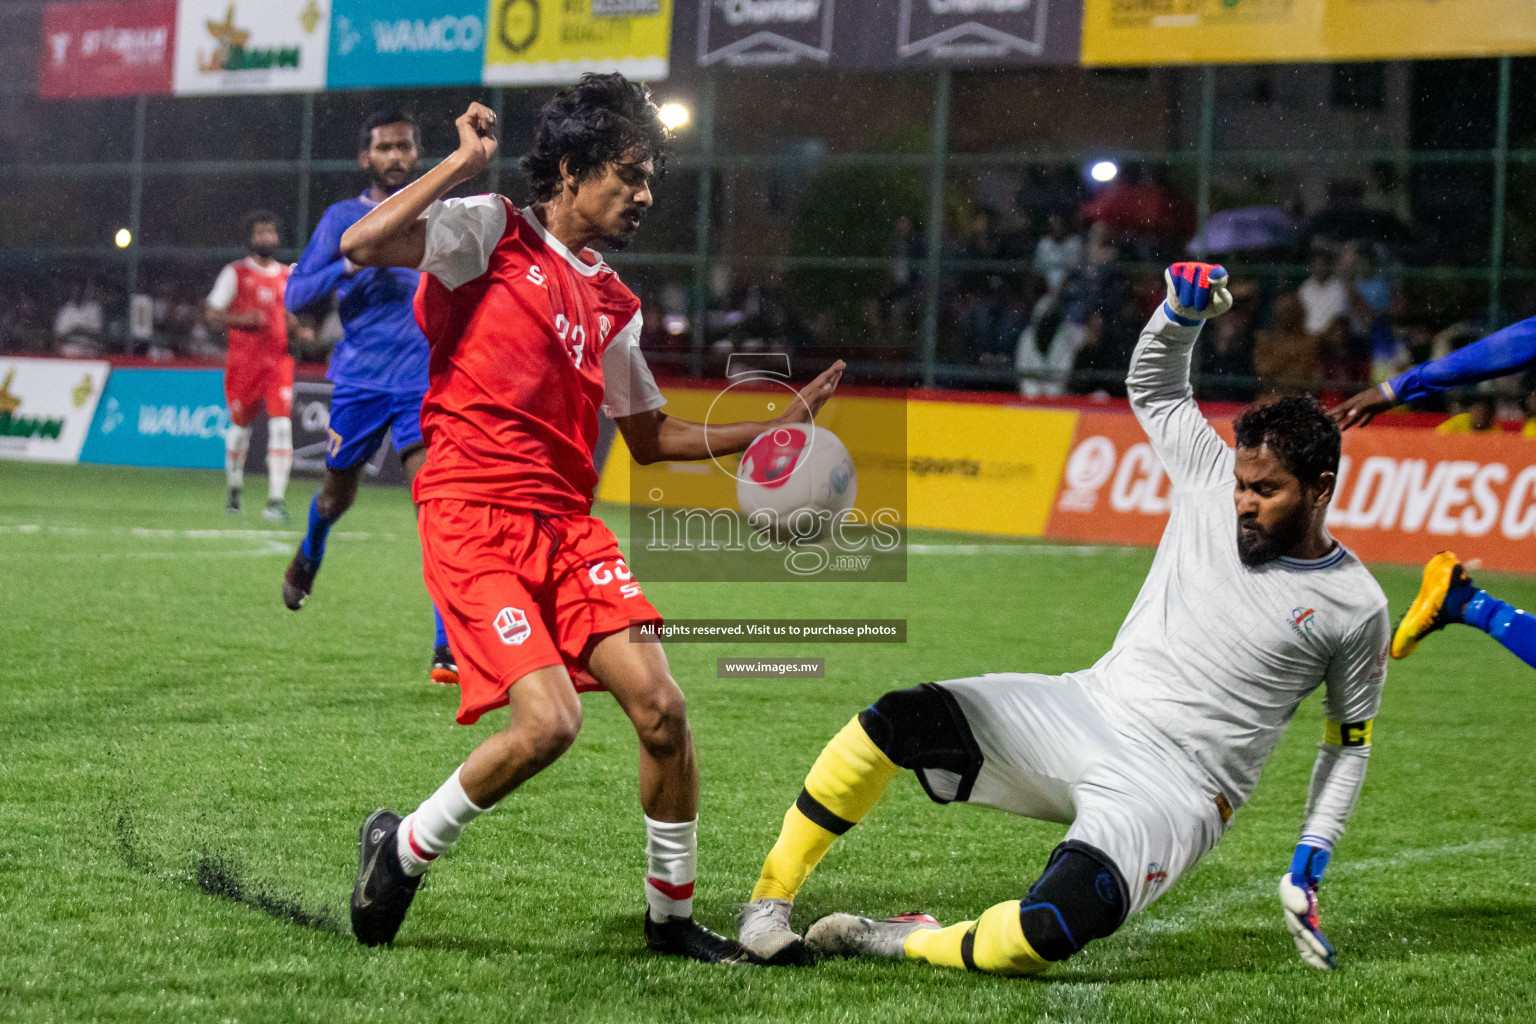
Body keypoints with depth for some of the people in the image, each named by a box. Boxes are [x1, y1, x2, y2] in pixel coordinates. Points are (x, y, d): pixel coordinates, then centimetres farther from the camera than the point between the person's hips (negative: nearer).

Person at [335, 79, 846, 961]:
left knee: (661, 707, -6)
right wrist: (466, 161, -13)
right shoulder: (489, 230, 0)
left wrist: (776, 428, 18)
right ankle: (404, 848, 5)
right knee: (549, 721, -20)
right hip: (473, 516, -6)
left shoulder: (614, 303, 18)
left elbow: (652, 435, 27)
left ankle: (672, 915, 13)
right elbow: (362, 245, -16)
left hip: (567, 522, 6)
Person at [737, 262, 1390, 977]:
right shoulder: (1214, 479, 6)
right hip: (1087, 710, 5)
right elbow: (1153, 383, 20)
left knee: (1057, 926, -34)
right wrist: (1182, 312, -1)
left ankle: (898, 942, -9)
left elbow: (1351, 739, 9)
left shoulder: (1355, 608, -2)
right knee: (899, 720, -19)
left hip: (1172, 788, -4)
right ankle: (771, 897, -7)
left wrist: (1310, 863, 3)